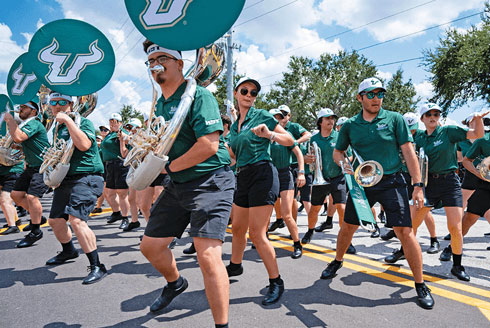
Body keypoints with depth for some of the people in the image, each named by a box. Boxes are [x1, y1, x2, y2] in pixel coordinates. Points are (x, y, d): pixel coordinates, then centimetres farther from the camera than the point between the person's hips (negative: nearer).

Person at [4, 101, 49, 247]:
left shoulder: (34, 124, -14)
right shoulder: (25, 125, 16)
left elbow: (18, 138, -29)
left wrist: (10, 120, -16)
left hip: (44, 167, -10)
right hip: (32, 167, 10)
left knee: (31, 196, -16)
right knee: (16, 194, 10)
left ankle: (36, 231, -2)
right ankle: (38, 217, 26)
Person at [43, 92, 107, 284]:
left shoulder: (83, 122, -6)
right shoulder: (57, 127, 18)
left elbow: (84, 144, -26)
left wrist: (68, 120, -21)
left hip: (86, 178, -9)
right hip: (65, 180, 9)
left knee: (76, 220, -24)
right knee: (55, 221, 18)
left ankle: (97, 266, -17)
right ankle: (68, 251, 46)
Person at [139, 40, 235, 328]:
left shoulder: (198, 95, -12)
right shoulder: (160, 104, 14)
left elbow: (209, 145, -23)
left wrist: (169, 167, -14)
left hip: (210, 181, -8)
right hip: (178, 185, 9)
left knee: (208, 256, -17)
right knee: (151, 245, 16)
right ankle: (175, 283, 45)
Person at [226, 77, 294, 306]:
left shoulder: (261, 116, -2)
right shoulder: (234, 126, 16)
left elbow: (290, 141, -6)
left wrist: (269, 134, -23)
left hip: (262, 175, -7)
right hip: (243, 177, 7)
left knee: (256, 234, -9)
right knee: (238, 228, 17)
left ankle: (276, 282, 6)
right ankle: (235, 266, 41)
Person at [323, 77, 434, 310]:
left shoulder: (394, 119, 0)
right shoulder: (350, 125, 5)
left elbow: (408, 152, -3)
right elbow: (337, 152, 16)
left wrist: (418, 185, -7)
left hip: (391, 183, -2)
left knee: (405, 232, -6)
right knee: (348, 227, 11)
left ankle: (420, 286, 11)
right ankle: (337, 262, 37)